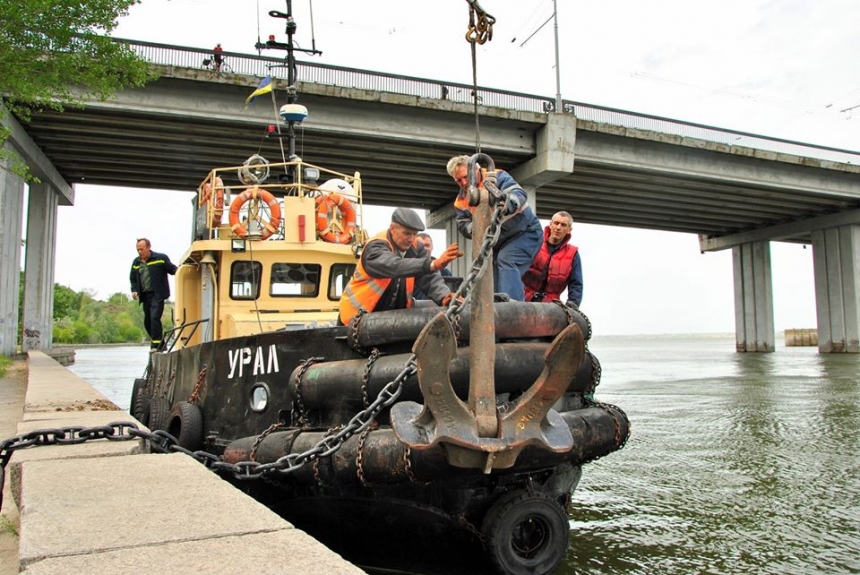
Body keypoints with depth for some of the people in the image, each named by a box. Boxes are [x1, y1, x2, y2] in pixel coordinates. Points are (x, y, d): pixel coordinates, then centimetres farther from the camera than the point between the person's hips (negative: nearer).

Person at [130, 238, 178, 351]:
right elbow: (133, 279, 21)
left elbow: (172, 269, -6)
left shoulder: (161, 258, -5)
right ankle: (159, 342, 28)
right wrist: (134, 290, 4)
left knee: (154, 317, -18)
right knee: (147, 321, 11)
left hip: (157, 295, -7)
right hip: (145, 295, 7)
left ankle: (156, 345, -13)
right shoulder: (136, 262, 13)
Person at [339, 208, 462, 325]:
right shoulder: (375, 247, -22)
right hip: (360, 315, -5)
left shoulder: (415, 248, -3)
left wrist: (444, 296, -36)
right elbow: (395, 266, -42)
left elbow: (430, 277, -14)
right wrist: (433, 264, -56)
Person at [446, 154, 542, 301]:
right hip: (499, 244, 7)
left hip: (526, 232, -7)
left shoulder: (497, 177, -14)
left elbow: (519, 194, -30)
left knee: (506, 260, -29)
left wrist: (503, 206, -52)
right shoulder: (460, 202, 1)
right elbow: (463, 226, -5)